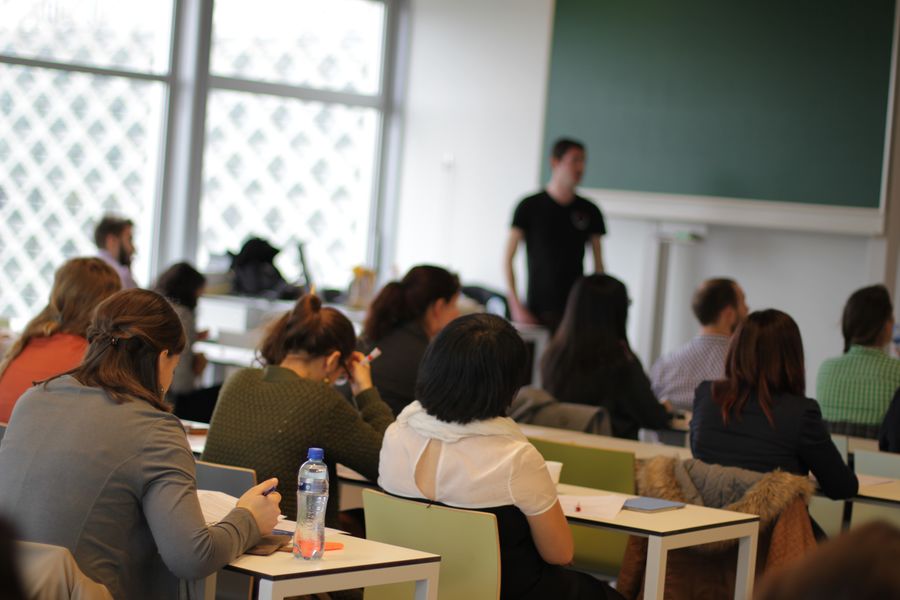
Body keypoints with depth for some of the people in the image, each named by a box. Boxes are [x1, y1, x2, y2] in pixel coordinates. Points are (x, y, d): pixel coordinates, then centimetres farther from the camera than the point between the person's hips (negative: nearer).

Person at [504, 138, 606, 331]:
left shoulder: (590, 211, 9)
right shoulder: (530, 206, 1)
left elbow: (598, 264, 12)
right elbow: (508, 258, 1)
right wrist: (516, 306, -8)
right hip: (537, 310, -2)